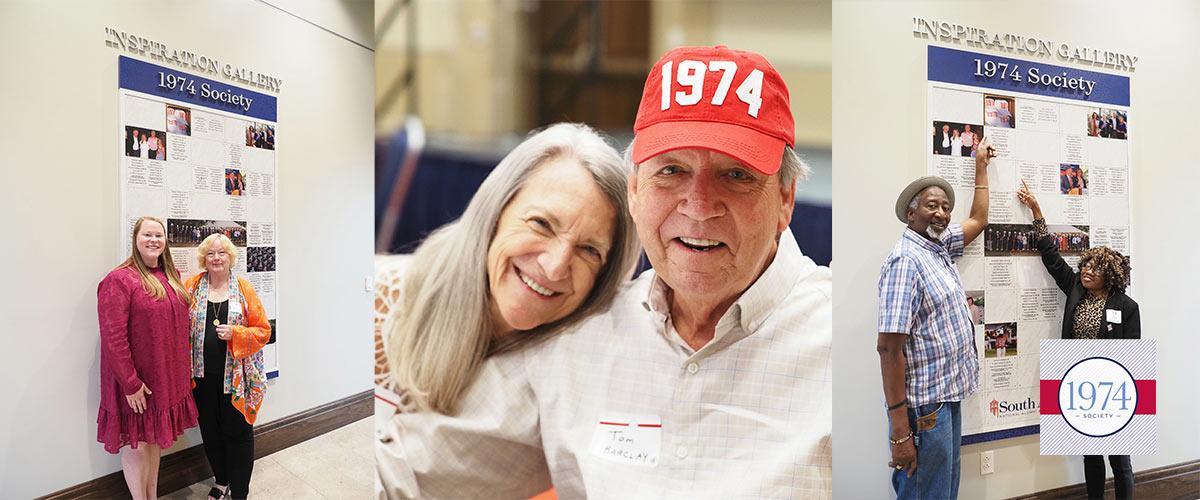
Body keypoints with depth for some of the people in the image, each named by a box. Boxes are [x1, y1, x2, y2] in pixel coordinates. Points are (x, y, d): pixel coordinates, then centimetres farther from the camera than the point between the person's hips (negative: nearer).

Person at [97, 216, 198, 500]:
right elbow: (113, 338, -18)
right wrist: (131, 383, -19)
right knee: (136, 445, 3)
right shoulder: (119, 280, -14)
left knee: (155, 439, 17)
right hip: (136, 383, -7)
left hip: (167, 378, 7)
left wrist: (183, 369, 12)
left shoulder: (170, 277, 9)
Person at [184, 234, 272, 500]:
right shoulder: (192, 287, 3)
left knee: (237, 432, 1)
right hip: (203, 375, 2)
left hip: (236, 375, -2)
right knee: (210, 431, 13)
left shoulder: (244, 289, -1)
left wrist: (234, 333, -16)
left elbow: (263, 330, -1)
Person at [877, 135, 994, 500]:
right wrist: (901, 431, -25)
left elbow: (978, 220, 33)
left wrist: (981, 165, 33)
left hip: (948, 397, 10)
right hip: (924, 407, -9)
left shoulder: (940, 247, 10)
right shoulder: (905, 261, -16)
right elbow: (889, 347, -22)